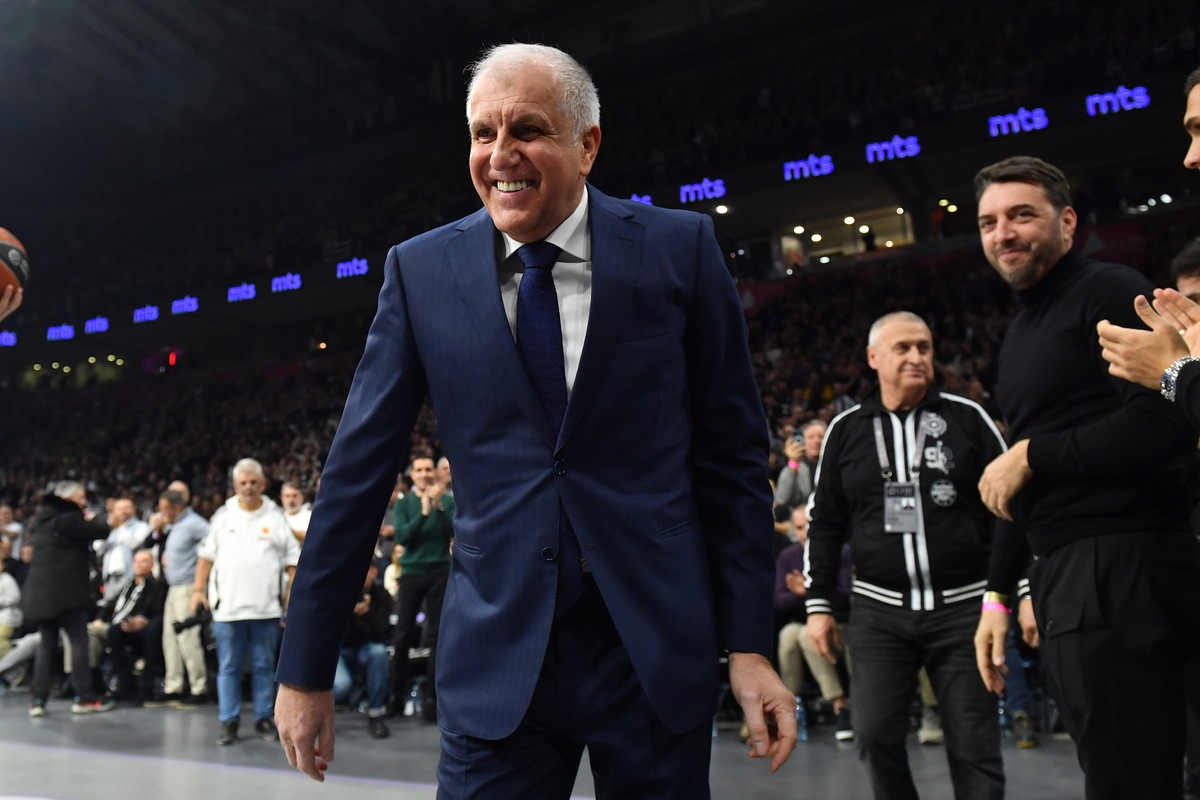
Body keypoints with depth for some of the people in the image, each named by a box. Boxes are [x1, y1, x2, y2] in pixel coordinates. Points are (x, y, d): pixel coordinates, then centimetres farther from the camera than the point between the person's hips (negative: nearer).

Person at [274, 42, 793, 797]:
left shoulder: (678, 248, -2)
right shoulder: (421, 270, 0)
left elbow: (732, 454, 0)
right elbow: (358, 470, 2)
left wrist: (751, 644, -3)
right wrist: (306, 668, 3)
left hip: (658, 644, 0)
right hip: (497, 653, 1)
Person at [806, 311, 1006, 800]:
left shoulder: (967, 418, 3)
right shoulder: (846, 430, 7)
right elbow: (824, 523, 11)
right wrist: (818, 604, 6)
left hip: (962, 608, -1)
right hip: (879, 611, 2)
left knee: (974, 745, 2)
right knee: (876, 736, -1)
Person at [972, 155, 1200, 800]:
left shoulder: (1108, 293, -7)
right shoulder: (1021, 331, 21)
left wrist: (1029, 455, -12)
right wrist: (998, 595, 22)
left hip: (1123, 564, -9)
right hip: (1063, 576, 9)